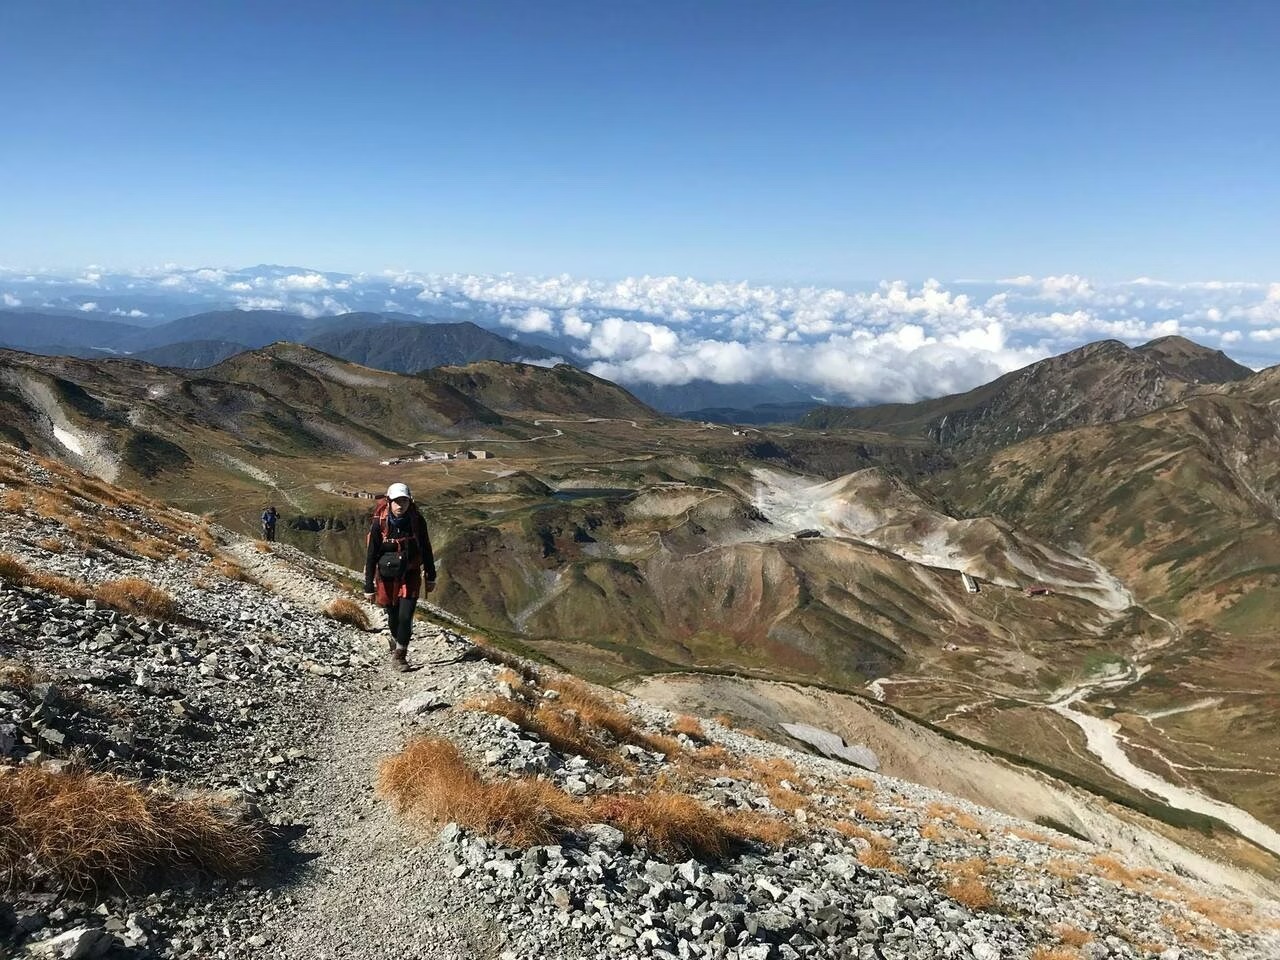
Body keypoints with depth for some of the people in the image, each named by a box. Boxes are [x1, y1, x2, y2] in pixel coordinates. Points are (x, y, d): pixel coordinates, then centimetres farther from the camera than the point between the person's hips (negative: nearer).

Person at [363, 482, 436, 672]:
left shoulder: (417, 521, -12)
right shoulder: (379, 523, -16)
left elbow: (426, 549, 2)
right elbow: (371, 556, -10)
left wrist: (430, 577, 7)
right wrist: (369, 587, -9)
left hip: (410, 576, 0)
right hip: (387, 577, 0)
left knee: (406, 616, -9)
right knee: (393, 616, 13)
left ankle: (399, 654, 10)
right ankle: (396, 639, 45)